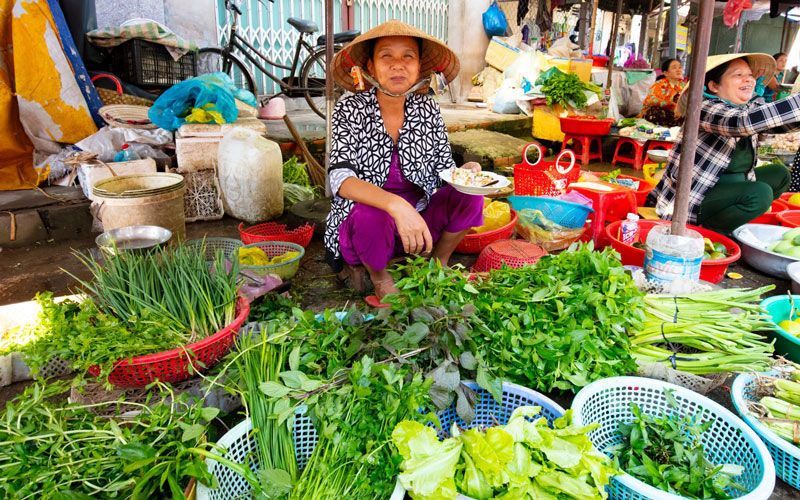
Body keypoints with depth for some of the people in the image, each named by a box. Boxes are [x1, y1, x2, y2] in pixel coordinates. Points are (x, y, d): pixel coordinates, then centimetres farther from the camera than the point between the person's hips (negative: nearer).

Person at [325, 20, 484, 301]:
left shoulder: (428, 110, -1)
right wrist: (396, 204, -43)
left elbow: (444, 169, 4)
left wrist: (465, 173, -21)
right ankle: (378, 276, -3)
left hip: (416, 220, 4)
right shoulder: (351, 110, -13)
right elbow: (341, 178, -26)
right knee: (372, 215, -35)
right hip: (362, 225, -3)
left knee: (469, 197, -16)